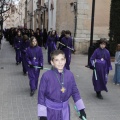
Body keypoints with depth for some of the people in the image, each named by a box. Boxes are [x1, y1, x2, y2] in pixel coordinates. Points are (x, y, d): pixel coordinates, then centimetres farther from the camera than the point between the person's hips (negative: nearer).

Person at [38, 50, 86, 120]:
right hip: (50, 110, -3)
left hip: (64, 109, 3)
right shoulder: (46, 76, -15)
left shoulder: (70, 75, -6)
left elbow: (75, 92, 4)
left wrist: (81, 109, 5)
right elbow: (41, 94, -10)